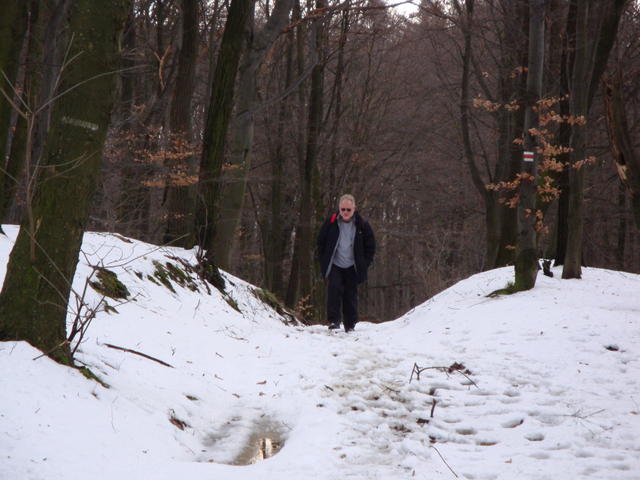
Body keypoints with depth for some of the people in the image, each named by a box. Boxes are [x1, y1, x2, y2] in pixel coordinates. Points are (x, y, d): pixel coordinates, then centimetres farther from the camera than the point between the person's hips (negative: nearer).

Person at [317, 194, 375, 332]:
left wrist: (365, 263, 1)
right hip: (334, 265, -1)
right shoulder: (330, 222, -5)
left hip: (352, 267, 1)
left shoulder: (362, 225, -4)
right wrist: (323, 260, 1)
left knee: (351, 295, 4)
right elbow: (321, 242, 7)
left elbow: (370, 246, 7)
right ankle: (333, 320, -14)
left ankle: (350, 325, 16)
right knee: (334, 288, -19)